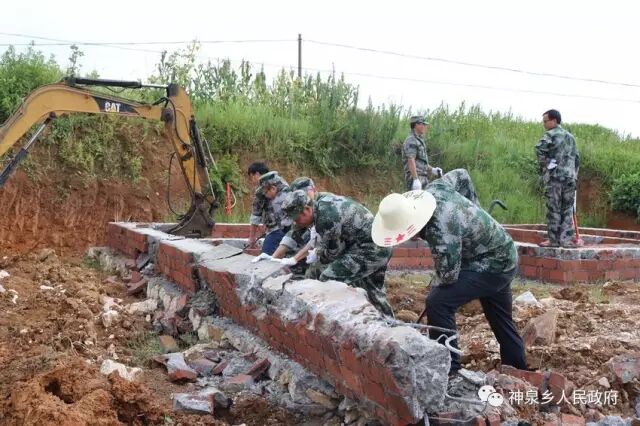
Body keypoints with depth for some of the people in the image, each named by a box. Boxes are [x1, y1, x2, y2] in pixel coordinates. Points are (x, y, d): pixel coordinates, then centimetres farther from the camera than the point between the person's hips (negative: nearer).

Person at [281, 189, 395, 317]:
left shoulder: (325, 220, -25)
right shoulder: (323, 200, 2)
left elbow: (335, 251, -9)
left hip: (368, 252, -10)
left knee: (328, 281, -10)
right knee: (374, 293, 25)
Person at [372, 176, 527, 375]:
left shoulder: (441, 230, -37)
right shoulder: (432, 190, -12)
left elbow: (448, 275, -27)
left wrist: (434, 283, -4)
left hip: (492, 265, -10)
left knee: (438, 302, -17)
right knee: (502, 321, 22)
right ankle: (518, 369, 39)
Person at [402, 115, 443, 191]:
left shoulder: (419, 140, 22)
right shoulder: (411, 141, -10)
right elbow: (411, 161, -19)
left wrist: (432, 169, 14)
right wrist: (415, 180, -27)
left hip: (423, 179, 10)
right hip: (416, 178, -10)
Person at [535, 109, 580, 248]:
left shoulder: (550, 135, -3)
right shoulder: (570, 136, 18)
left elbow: (540, 148, -21)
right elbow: (576, 158, 19)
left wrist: (542, 165, -8)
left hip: (554, 176, -6)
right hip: (570, 177, 6)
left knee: (553, 209, -2)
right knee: (567, 209, 8)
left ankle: (553, 240, 1)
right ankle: (566, 239, 7)